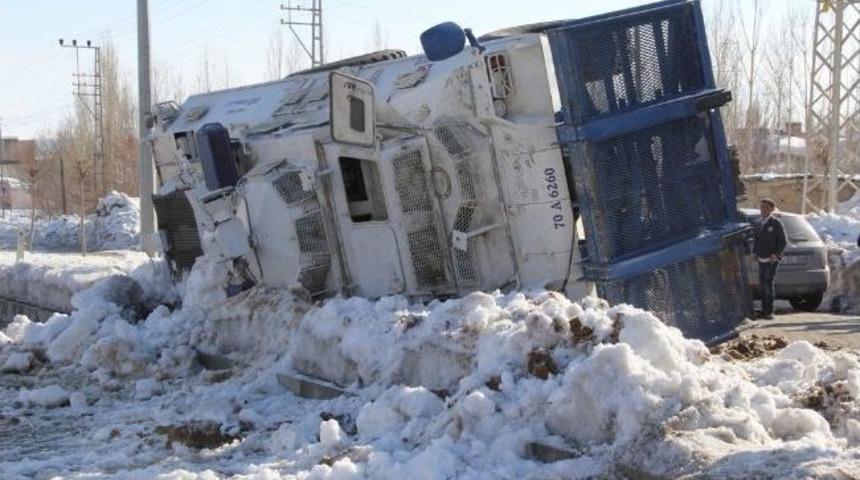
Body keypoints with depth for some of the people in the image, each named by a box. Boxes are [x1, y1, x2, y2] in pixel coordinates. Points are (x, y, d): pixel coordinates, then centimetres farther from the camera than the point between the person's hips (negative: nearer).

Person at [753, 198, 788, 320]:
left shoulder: (775, 223, -6)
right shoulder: (760, 224, 14)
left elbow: (783, 241, -7)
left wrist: (775, 254, -14)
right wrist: (755, 252, 10)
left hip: (771, 260, -7)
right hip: (761, 260, 7)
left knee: (768, 284, -13)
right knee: (762, 285, 8)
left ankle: (769, 312, -11)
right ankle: (764, 311, 15)